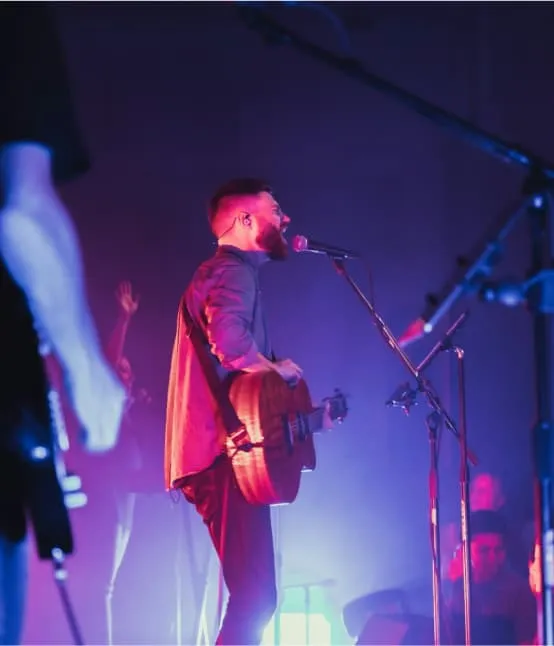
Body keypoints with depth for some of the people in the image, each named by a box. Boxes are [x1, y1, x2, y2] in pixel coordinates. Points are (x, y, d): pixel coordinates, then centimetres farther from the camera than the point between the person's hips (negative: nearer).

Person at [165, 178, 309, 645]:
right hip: (226, 455, -11)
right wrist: (277, 369, -12)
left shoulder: (229, 273, 25)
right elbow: (228, 337, -30)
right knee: (255, 597, -13)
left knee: (252, 596, 13)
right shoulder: (234, 271, -8)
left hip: (221, 454, 11)